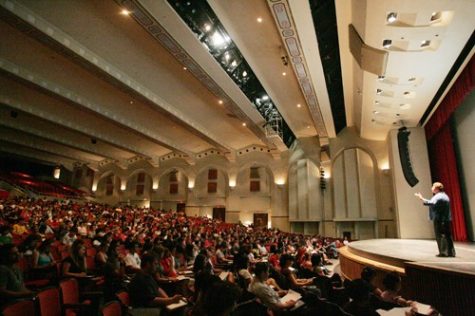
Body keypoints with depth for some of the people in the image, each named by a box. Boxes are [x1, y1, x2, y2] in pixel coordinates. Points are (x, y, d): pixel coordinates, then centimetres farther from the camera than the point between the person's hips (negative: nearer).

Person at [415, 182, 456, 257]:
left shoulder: (437, 196, -12)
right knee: (447, 235, 11)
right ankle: (450, 252, 13)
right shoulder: (445, 196, 19)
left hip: (439, 220, -9)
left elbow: (431, 203, -29)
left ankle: (443, 252, -1)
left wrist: (422, 198, -29)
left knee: (440, 236, -3)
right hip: (447, 219, 9)